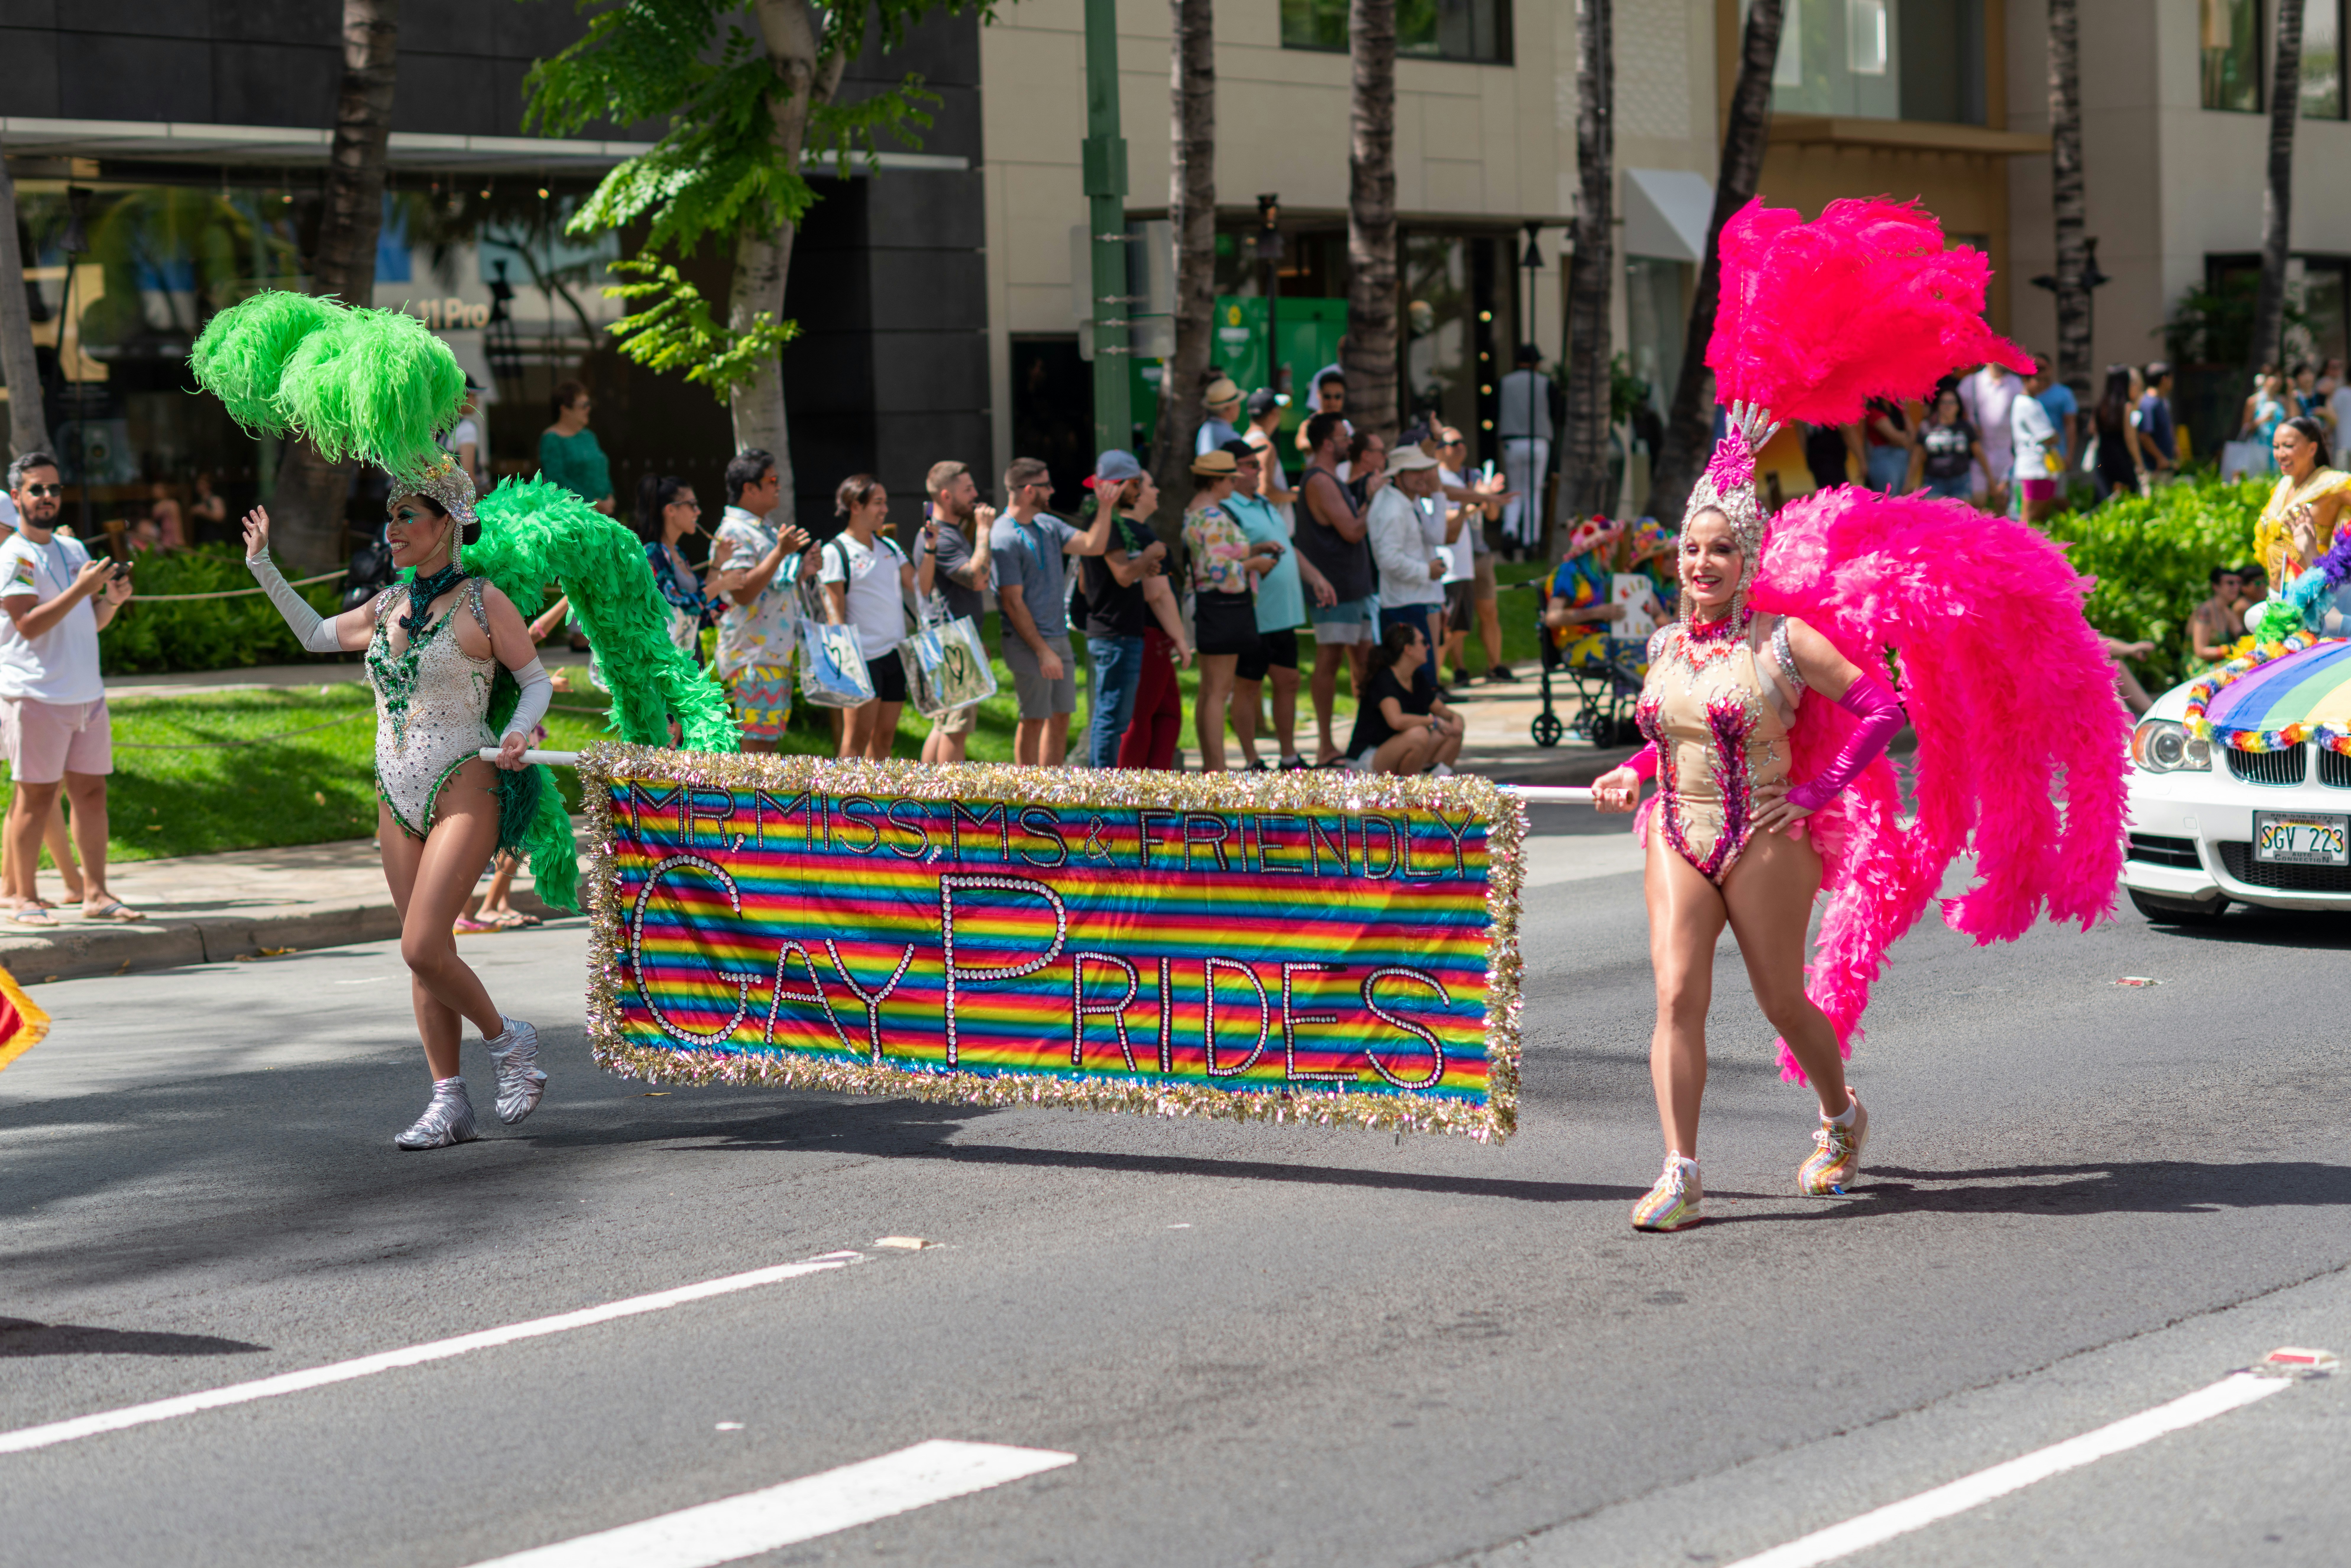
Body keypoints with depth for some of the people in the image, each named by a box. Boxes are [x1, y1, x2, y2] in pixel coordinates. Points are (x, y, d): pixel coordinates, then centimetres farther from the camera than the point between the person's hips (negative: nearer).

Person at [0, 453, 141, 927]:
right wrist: (82, 589, -20)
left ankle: (95, 893, 9)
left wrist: (113, 600, 1)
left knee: (91, 792, 5)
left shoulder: (75, 550, 17)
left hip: (87, 693, 7)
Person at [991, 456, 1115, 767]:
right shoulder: (1004, 538, -14)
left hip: (1059, 638, 8)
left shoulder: (1048, 525, 12)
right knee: (1034, 720, -3)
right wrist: (1043, 651, -18)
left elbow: (1092, 546, 6)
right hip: (1029, 643, -8)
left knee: (1061, 718, 10)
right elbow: (1013, 603, -16)